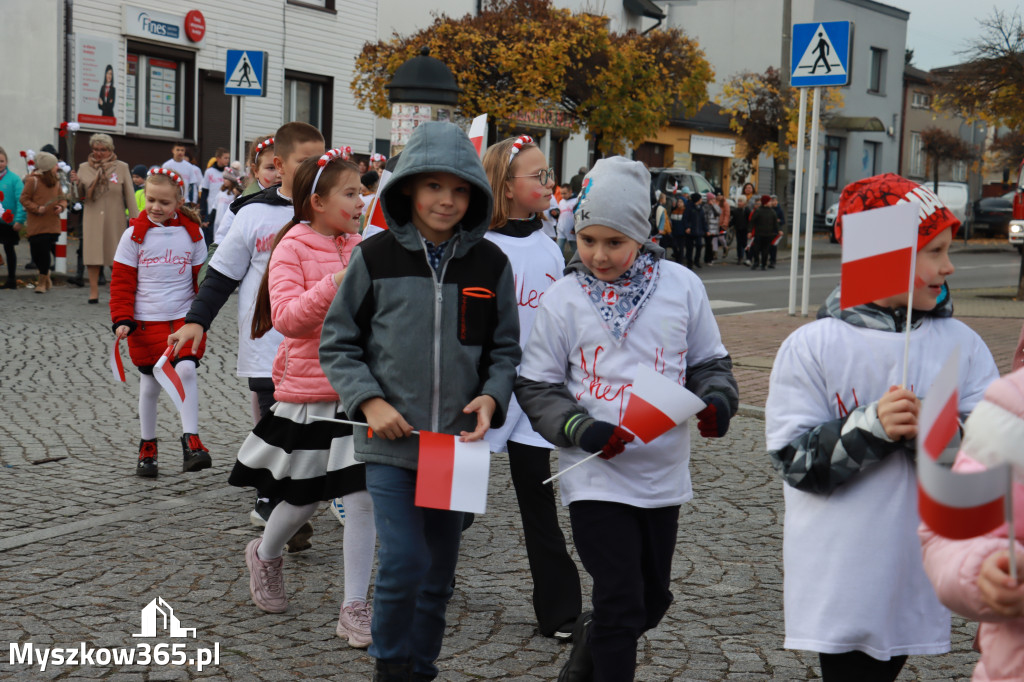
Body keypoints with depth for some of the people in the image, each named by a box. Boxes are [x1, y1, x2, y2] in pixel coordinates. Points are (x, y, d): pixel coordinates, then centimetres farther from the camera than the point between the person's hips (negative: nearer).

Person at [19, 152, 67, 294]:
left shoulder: (55, 182, 12)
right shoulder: (33, 180, -5)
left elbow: (63, 198, 18)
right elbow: (24, 199, -4)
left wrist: (61, 206, -3)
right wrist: (37, 208, -17)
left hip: (52, 225, 3)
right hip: (36, 226, -3)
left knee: (45, 252, -2)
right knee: (37, 253, -3)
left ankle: (42, 282, 10)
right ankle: (46, 275, 24)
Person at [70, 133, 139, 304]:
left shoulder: (121, 167, 4)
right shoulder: (84, 168, 8)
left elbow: (129, 194, 3)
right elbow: (79, 196, 9)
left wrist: (134, 217, -3)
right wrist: (76, 183, -12)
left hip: (115, 218, -1)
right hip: (92, 217, 1)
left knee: (116, 253, 4)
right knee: (93, 251, -4)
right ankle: (93, 290, 1)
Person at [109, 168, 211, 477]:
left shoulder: (192, 233, 2)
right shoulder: (135, 234, -1)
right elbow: (121, 280, 0)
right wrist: (122, 319, -8)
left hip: (185, 317, 0)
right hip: (146, 321, 0)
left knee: (186, 370, -20)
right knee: (150, 384, 7)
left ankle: (191, 442, -16)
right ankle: (147, 447, 23)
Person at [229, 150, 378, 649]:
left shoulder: (361, 248, 8)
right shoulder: (292, 248, -8)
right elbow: (286, 317, -19)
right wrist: (335, 286, -28)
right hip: (309, 392, -4)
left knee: (363, 498, -3)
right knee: (306, 498, 11)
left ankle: (354, 610, 6)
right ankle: (265, 555, 44)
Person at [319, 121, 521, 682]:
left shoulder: (489, 264, 1)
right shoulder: (375, 258, -4)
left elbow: (506, 349, 8)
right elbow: (337, 344, 2)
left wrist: (491, 397, -10)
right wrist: (369, 401, -12)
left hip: (459, 445, 3)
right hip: (389, 444, -2)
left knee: (439, 573, 13)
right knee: (403, 563, -12)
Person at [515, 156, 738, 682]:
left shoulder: (681, 287, -2)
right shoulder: (564, 298, -6)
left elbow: (707, 361, 9)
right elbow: (537, 386, -1)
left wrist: (717, 400, -12)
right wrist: (580, 429, -17)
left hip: (663, 473, 4)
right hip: (595, 475, -3)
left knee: (652, 599, 19)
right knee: (620, 602, -7)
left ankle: (591, 640, 46)